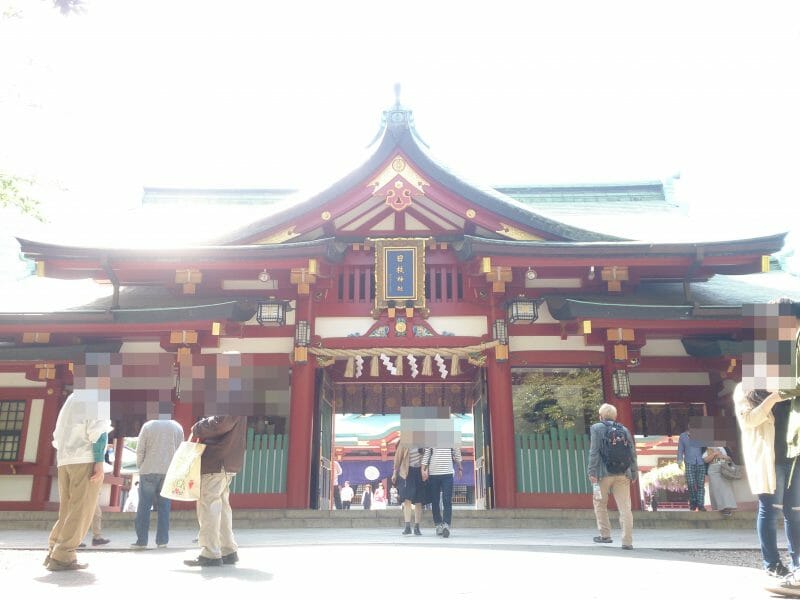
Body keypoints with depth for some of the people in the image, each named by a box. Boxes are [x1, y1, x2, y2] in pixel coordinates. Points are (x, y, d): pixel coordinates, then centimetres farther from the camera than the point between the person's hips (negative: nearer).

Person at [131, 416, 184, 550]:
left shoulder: (148, 426, -1)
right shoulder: (177, 427, 6)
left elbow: (140, 450, -2)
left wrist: (140, 466, 11)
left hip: (149, 470, -2)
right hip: (169, 472, 2)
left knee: (144, 506, 4)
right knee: (164, 507, 6)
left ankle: (141, 540, 5)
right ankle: (162, 540, 7)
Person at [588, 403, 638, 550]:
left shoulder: (596, 428, 0)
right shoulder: (624, 430, 11)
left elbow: (594, 451, -8)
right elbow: (632, 453, 10)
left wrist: (592, 472, -7)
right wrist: (634, 473, 14)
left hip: (604, 473, -3)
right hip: (623, 474, 3)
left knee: (600, 503, 16)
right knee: (625, 507, 3)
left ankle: (605, 535, 17)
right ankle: (627, 542, 1)